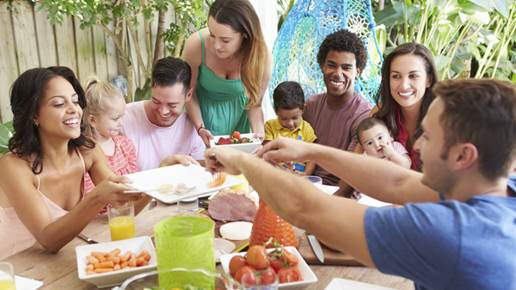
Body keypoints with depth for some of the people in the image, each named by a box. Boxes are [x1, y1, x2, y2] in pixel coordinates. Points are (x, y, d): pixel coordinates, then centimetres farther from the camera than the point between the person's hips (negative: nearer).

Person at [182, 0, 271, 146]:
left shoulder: (260, 55, -28)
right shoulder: (196, 44, -31)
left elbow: (254, 104, -13)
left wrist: (259, 133, -29)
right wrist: (200, 128, -25)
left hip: (237, 112, 1)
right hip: (203, 109, -1)